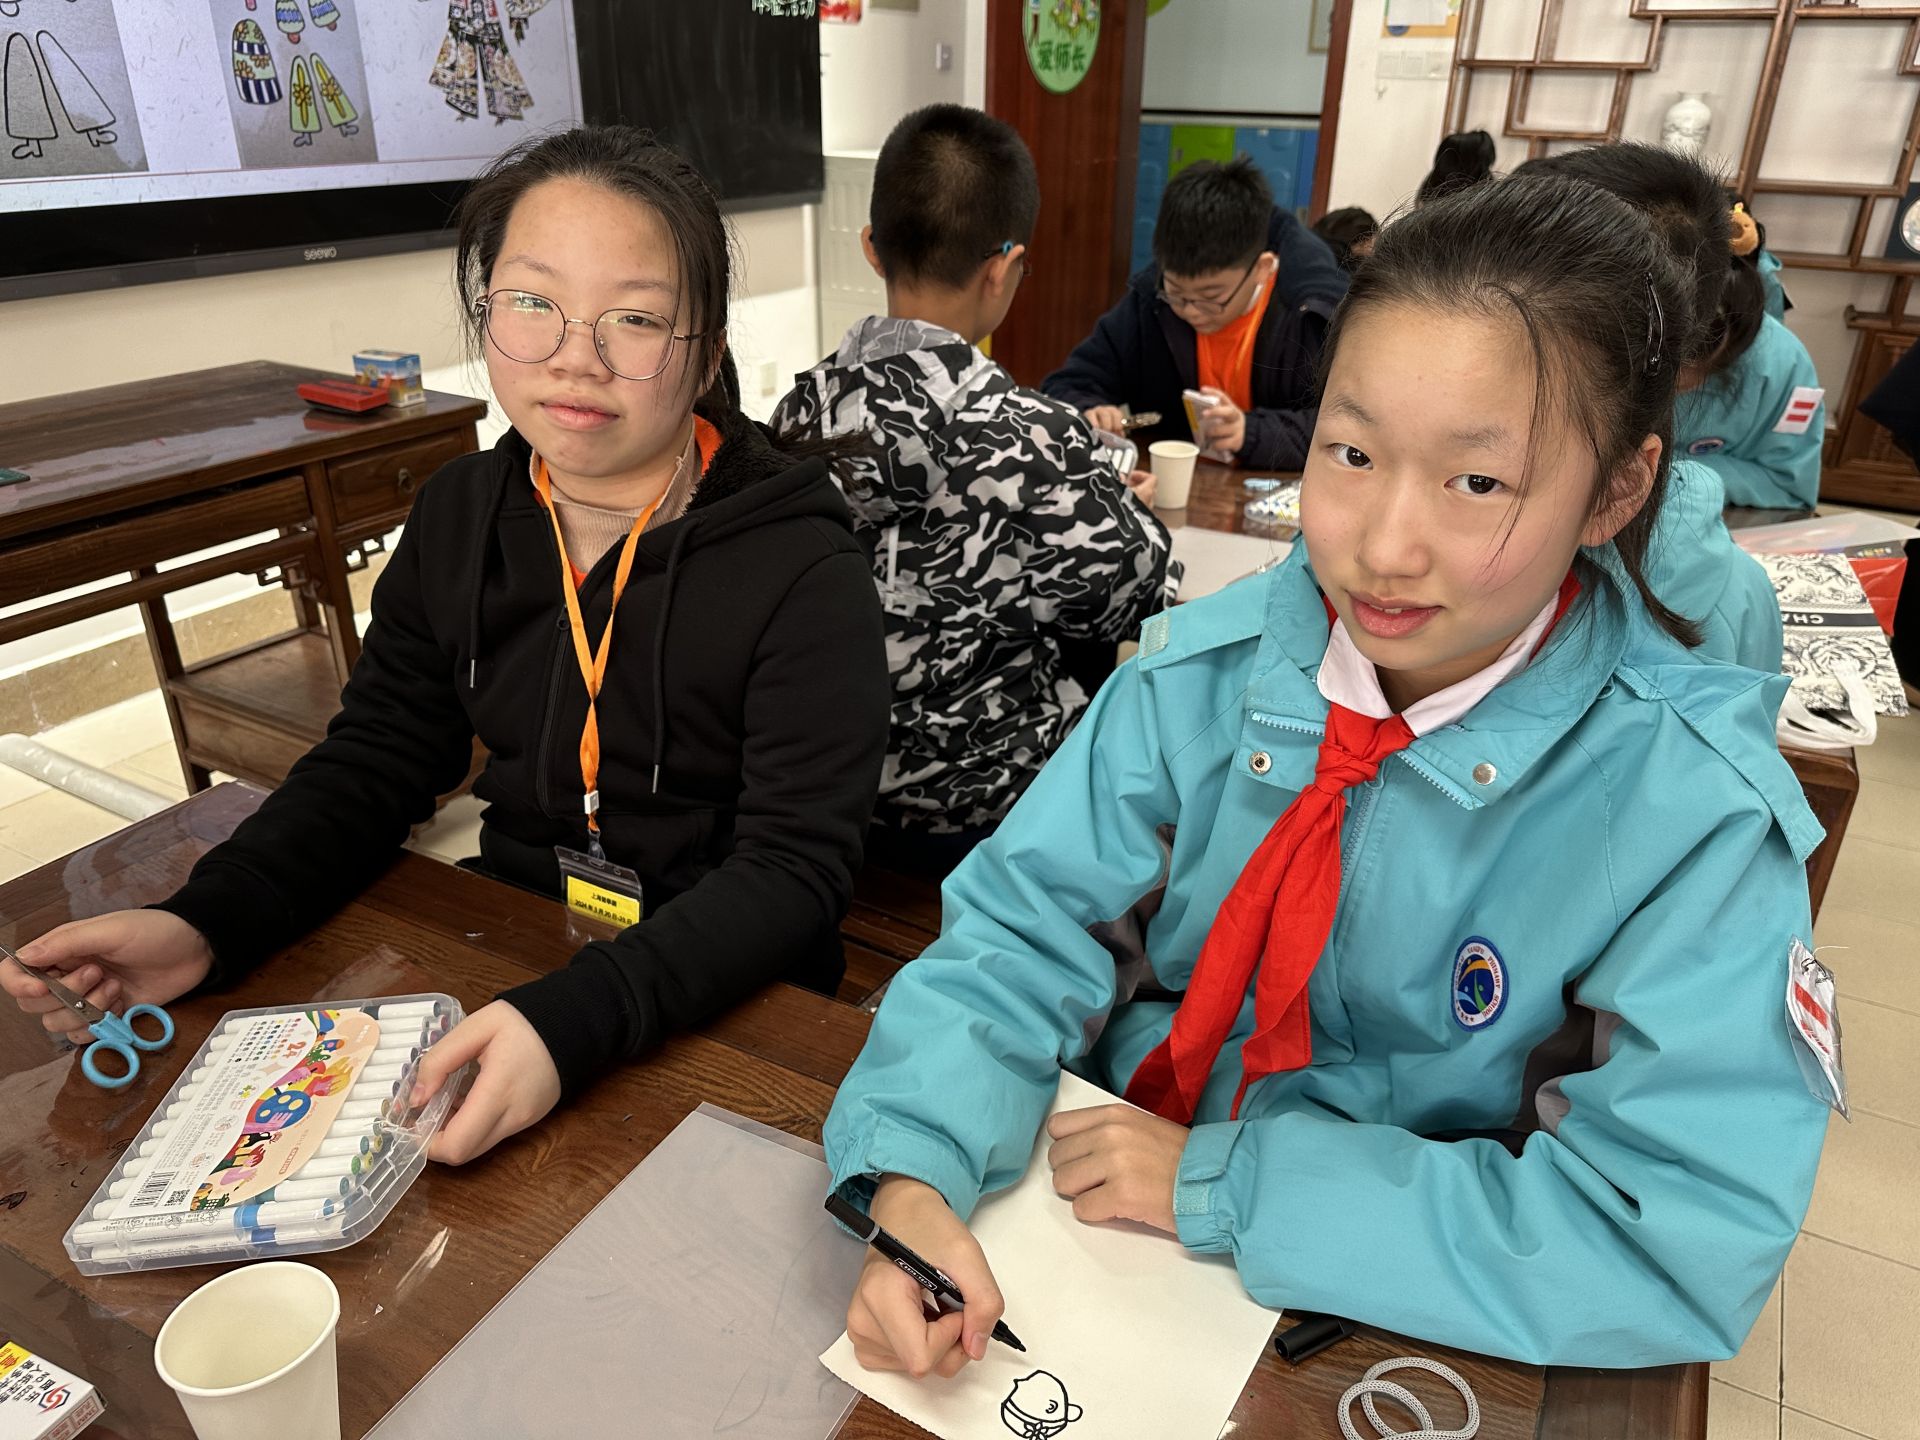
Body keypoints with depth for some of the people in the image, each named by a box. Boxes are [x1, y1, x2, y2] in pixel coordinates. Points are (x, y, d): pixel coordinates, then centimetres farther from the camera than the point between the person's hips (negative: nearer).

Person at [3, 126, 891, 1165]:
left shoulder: (800, 566, -17)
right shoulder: (460, 516, 2)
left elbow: (795, 866, -21)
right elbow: (377, 758, 5)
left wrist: (575, 1021, -35)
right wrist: (205, 923, -12)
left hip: (724, 1000, -5)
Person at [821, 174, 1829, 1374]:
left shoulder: (1692, 803, -18)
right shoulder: (1208, 670, -10)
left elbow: (1690, 1245, -21)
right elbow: (1026, 926, -9)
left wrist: (1222, 1185, -23)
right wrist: (914, 1179, -27)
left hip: (1401, 1331, 0)